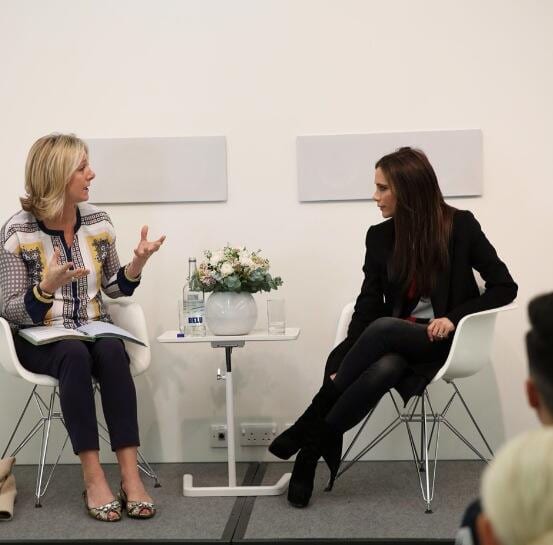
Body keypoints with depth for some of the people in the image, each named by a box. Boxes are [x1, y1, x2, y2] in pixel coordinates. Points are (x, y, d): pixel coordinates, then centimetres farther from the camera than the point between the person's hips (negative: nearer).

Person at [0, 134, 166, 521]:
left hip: (94, 331, 3)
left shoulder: (98, 222, 1)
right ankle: (94, 477, -33)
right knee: (76, 356, -36)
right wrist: (48, 287, -31)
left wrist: (137, 265, -9)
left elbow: (112, 287, 11)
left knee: (112, 352, -32)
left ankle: (130, 475, -35)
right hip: (40, 339, -3)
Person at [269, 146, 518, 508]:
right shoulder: (380, 237, 2)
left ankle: (312, 437, -26)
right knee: (381, 371, -36)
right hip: (396, 340, 3)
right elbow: (367, 305, 1)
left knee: (383, 328, -35)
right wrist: (343, 364, -11)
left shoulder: (460, 226, -7)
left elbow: (505, 287, -5)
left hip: (445, 340, -3)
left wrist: (453, 318, -19)